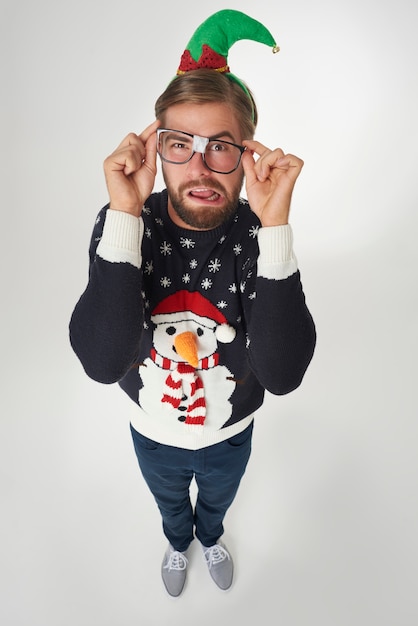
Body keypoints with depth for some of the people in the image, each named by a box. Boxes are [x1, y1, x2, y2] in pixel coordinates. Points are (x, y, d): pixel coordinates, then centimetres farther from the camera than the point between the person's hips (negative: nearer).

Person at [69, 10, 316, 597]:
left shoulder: (259, 233, -27)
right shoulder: (123, 223, -26)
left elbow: (282, 373, -37)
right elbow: (103, 362, -37)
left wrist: (274, 225, -45)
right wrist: (125, 214, -44)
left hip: (230, 436, 1)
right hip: (153, 435, 0)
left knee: (217, 500, 33)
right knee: (170, 502, 33)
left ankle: (211, 536, 70)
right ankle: (179, 542, 69)